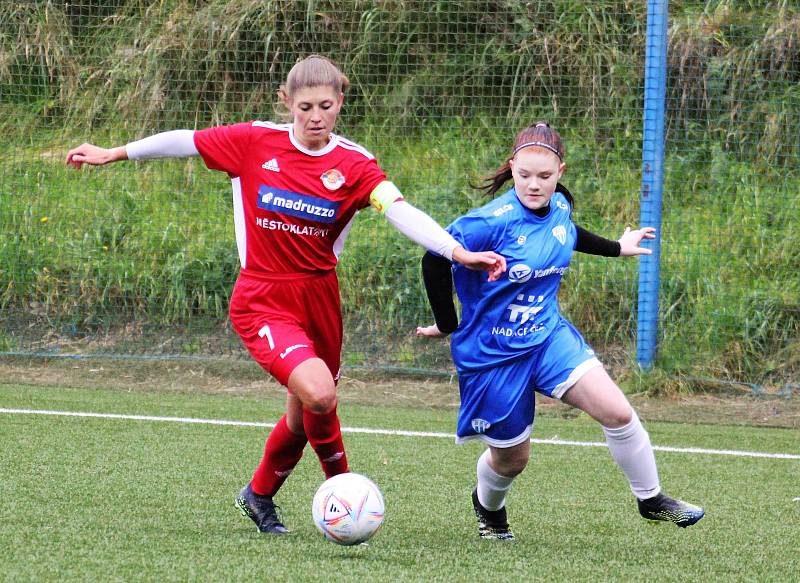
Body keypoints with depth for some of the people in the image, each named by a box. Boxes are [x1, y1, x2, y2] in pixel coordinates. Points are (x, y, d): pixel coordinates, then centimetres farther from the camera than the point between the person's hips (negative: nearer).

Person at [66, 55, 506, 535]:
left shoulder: (355, 165, -8)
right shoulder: (255, 142, -8)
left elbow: (402, 213, -20)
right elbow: (185, 142, 4)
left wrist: (459, 252, -35)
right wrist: (113, 154, 13)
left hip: (319, 299, 3)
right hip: (263, 303, -3)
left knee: (306, 415, 16)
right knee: (318, 392, -26)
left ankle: (260, 496, 45)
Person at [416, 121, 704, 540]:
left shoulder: (559, 207, -3)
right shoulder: (493, 221, -25)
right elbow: (435, 259, -18)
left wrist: (615, 248, 33)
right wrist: (446, 325, -9)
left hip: (548, 335, 5)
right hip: (492, 351, -5)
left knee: (617, 412, -12)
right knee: (511, 458, 10)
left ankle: (651, 499, 8)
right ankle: (488, 507, 46)